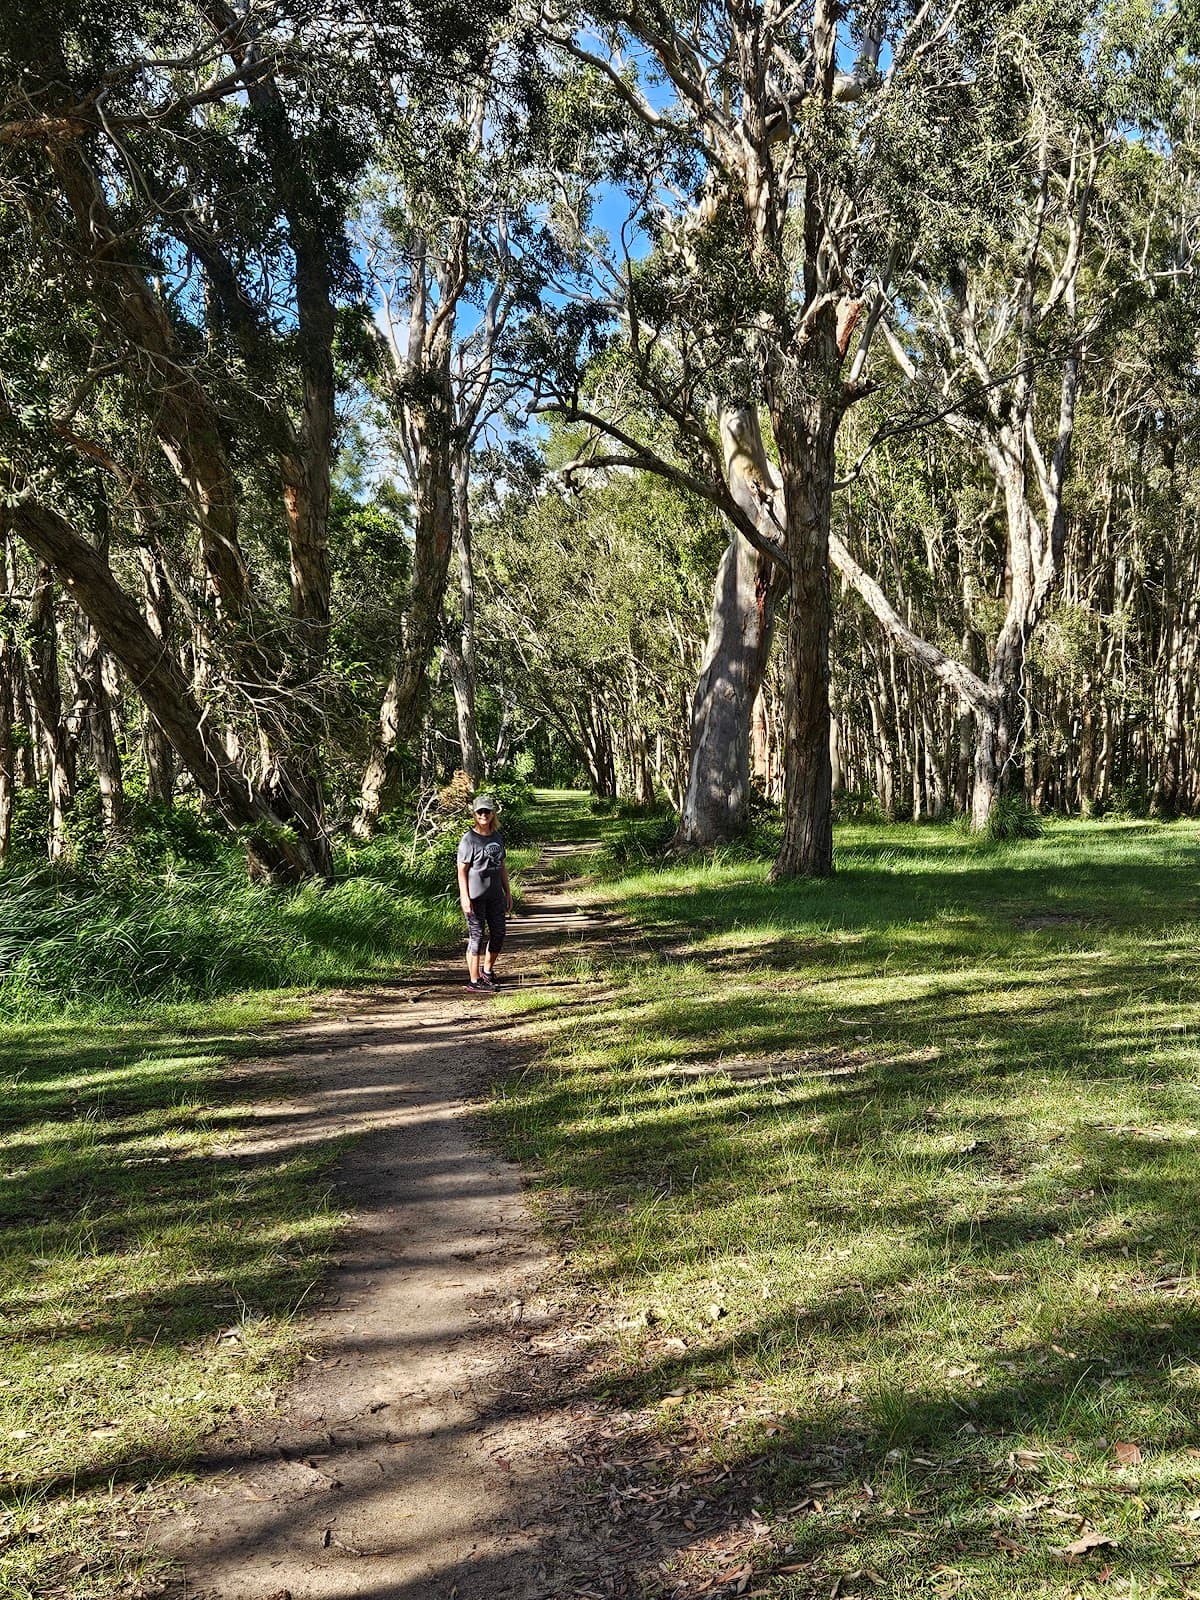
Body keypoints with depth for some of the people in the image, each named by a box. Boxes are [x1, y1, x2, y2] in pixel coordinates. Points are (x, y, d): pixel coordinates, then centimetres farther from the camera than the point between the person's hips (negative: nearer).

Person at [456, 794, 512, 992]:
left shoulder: (498, 837, 10)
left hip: (494, 895, 7)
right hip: (475, 897, -7)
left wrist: (507, 892, 16)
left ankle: (487, 969, 34)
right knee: (476, 936, 0)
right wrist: (465, 898, -17)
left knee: (498, 933, 12)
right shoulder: (468, 839, -9)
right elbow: (462, 871, -11)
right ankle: (474, 980, 10)